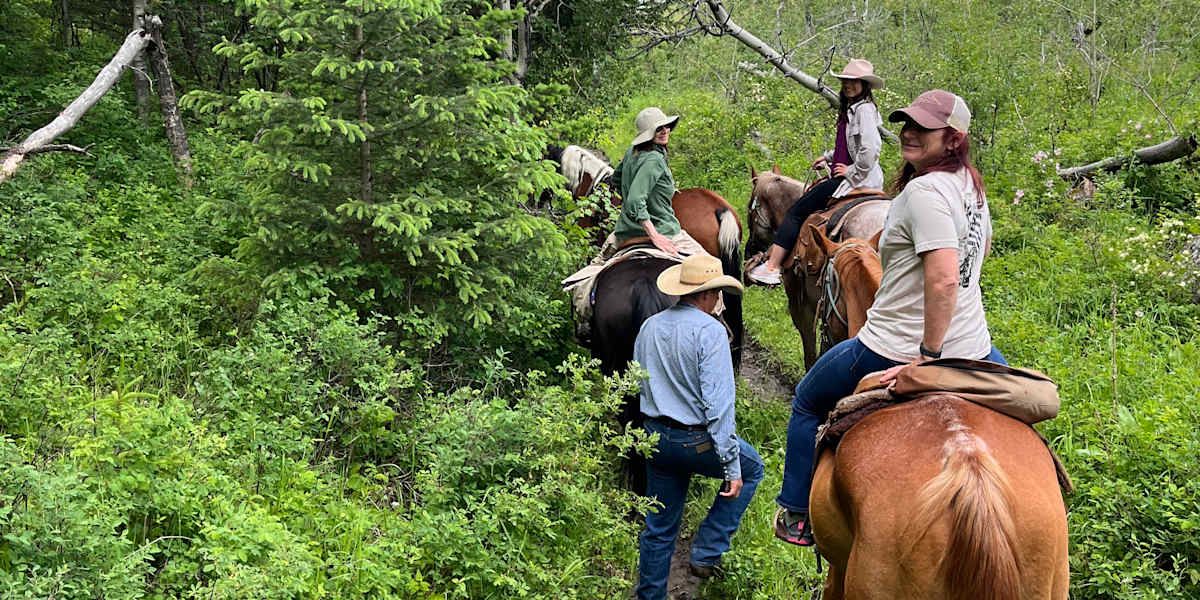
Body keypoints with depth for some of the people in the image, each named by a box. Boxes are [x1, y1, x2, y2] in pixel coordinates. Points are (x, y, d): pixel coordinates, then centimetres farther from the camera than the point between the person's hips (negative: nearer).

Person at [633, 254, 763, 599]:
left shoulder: (648, 327, 7)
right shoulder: (709, 330, -15)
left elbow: (637, 386, 15)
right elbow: (718, 403, -21)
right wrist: (731, 466, -18)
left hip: (654, 437, 7)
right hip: (695, 440, -6)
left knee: (658, 529, 17)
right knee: (751, 469, 21)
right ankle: (706, 553, 15)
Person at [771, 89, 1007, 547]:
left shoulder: (922, 190, -22)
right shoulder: (971, 184, 6)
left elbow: (943, 280, -32)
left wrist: (927, 354, -26)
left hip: (897, 353, -7)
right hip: (972, 346, 8)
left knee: (807, 402, 17)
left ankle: (798, 516, 24)